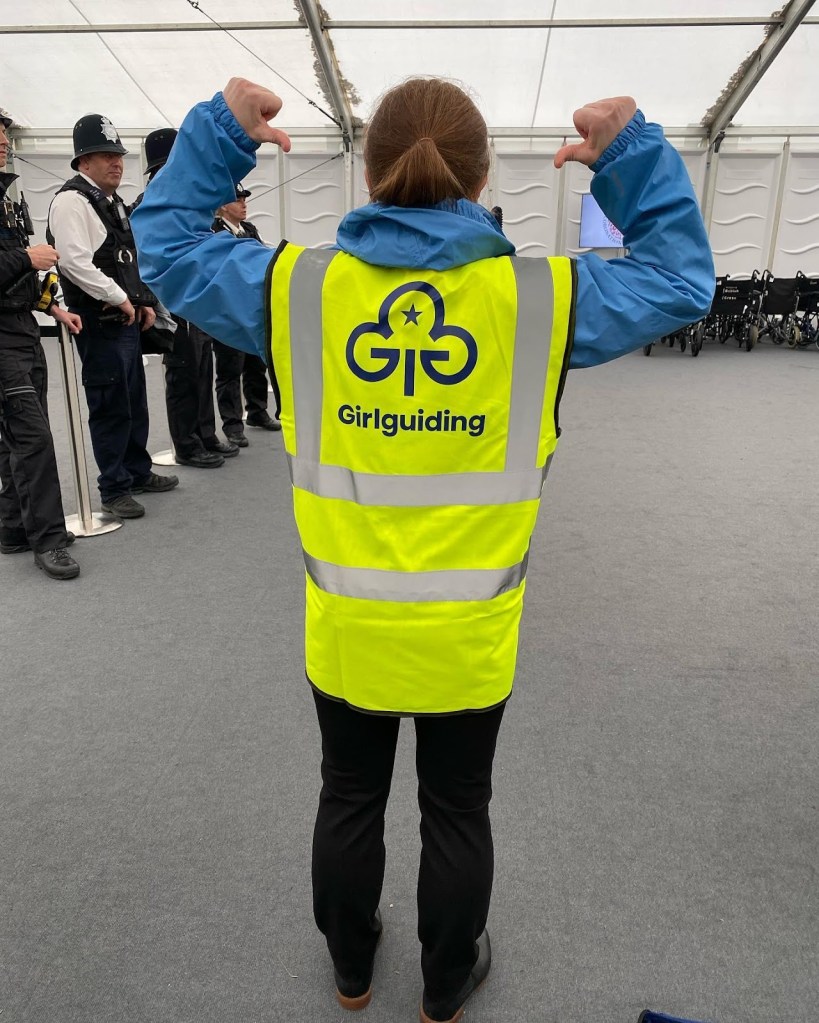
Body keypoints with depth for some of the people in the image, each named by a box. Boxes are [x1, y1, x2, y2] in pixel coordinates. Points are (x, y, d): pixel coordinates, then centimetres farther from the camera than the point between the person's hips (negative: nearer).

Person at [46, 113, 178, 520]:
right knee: (110, 406, -4)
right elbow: (75, 262, -21)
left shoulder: (114, 203, 19)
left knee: (135, 400, 16)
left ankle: (138, 471, 30)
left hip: (126, 319, 9)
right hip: (99, 322, -9)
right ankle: (114, 489, 7)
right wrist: (120, 299, -16)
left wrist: (144, 302, 13)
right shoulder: (72, 200, -10)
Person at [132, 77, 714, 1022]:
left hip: (348, 628, 1)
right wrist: (632, 154, 7)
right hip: (468, 633, 0)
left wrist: (218, 133, 10)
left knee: (348, 802, 25)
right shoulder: (541, 296, -11)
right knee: (456, 815, 22)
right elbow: (682, 279, 6)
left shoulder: (296, 286, -9)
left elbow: (164, 243, 7)